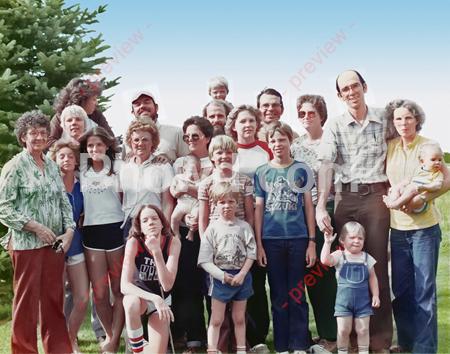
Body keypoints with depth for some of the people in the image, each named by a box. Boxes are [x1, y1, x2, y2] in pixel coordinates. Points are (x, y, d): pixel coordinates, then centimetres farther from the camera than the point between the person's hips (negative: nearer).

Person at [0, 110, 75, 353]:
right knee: (27, 301, 2)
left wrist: (69, 230, -2)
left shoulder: (52, 165, 10)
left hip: (55, 243, 5)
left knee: (54, 300, 11)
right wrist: (36, 227, -16)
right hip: (26, 244, -5)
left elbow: (64, 201, 13)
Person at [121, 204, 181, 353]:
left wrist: (156, 251, -36)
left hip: (162, 299, 1)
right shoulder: (134, 242, -21)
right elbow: (124, 285, -27)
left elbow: (167, 285, -26)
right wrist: (154, 298, -40)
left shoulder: (173, 242, -18)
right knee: (131, 301, -38)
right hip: (139, 296, -1)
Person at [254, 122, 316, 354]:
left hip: (298, 239, -1)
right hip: (271, 240, 1)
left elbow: (308, 206, 4)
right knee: (278, 295, 7)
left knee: (296, 294, 3)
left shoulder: (301, 170, 3)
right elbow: (258, 209, 5)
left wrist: (312, 241, -1)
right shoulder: (262, 172, 6)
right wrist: (258, 244, -1)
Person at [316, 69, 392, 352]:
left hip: (376, 196, -1)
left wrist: (390, 189, 2)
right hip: (345, 198, 1)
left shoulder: (383, 120, 6)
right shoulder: (335, 126, 3)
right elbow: (326, 166, -7)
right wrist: (321, 206, -17)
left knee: (378, 266, -2)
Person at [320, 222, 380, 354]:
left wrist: (375, 295, 4)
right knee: (343, 330, 2)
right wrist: (328, 242, -24)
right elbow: (325, 260, -24)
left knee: (363, 330, 6)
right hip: (344, 300, -2)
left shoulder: (367, 258, 3)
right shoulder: (340, 256, -5)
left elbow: (372, 278, 10)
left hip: (363, 301, 2)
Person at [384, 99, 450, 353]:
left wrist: (421, 200, -18)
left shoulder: (428, 146, -6)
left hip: (424, 226, -4)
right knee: (400, 289, 10)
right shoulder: (390, 147, 6)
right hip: (397, 227, 5)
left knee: (424, 290, -1)